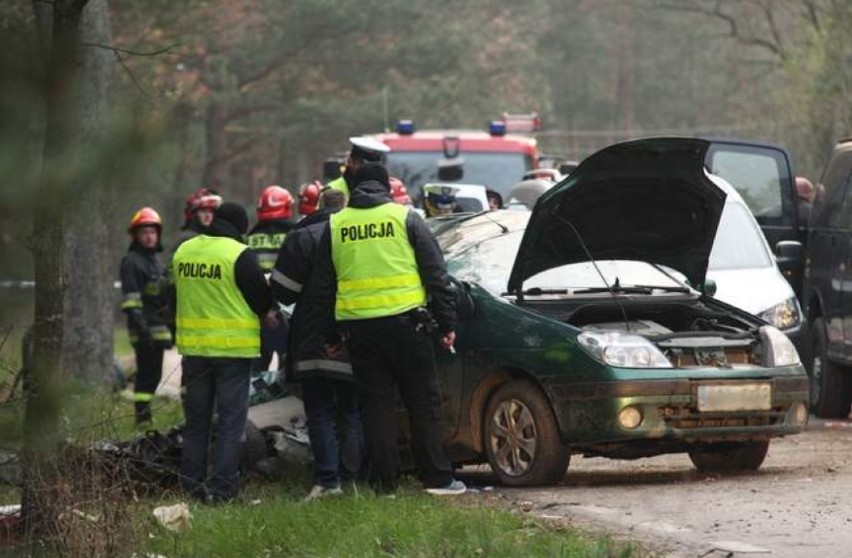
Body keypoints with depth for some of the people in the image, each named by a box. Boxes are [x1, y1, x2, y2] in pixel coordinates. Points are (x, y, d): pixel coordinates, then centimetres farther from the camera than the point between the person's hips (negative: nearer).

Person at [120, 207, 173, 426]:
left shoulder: (157, 259, 21)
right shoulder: (131, 261, -7)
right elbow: (131, 299, -15)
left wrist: (170, 325, 27)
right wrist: (141, 326, -23)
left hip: (159, 328, 9)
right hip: (145, 329, -9)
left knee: (153, 374, 11)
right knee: (147, 373, -10)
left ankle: (144, 416, 16)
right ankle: (142, 417, -9)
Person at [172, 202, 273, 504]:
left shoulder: (183, 251, 6)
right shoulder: (240, 255, -13)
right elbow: (263, 299, -8)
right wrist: (264, 311, 14)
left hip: (193, 346, 5)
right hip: (233, 347, -5)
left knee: (196, 419, 13)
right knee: (231, 419, 0)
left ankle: (192, 484, 13)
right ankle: (222, 487, -6)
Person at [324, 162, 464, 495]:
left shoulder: (334, 225, 9)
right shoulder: (405, 218, 2)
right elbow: (435, 274, 1)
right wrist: (447, 324, 5)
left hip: (357, 326, 2)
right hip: (403, 321, -2)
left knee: (375, 405, 6)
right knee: (424, 404, 4)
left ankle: (383, 480, 4)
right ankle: (437, 477, 4)